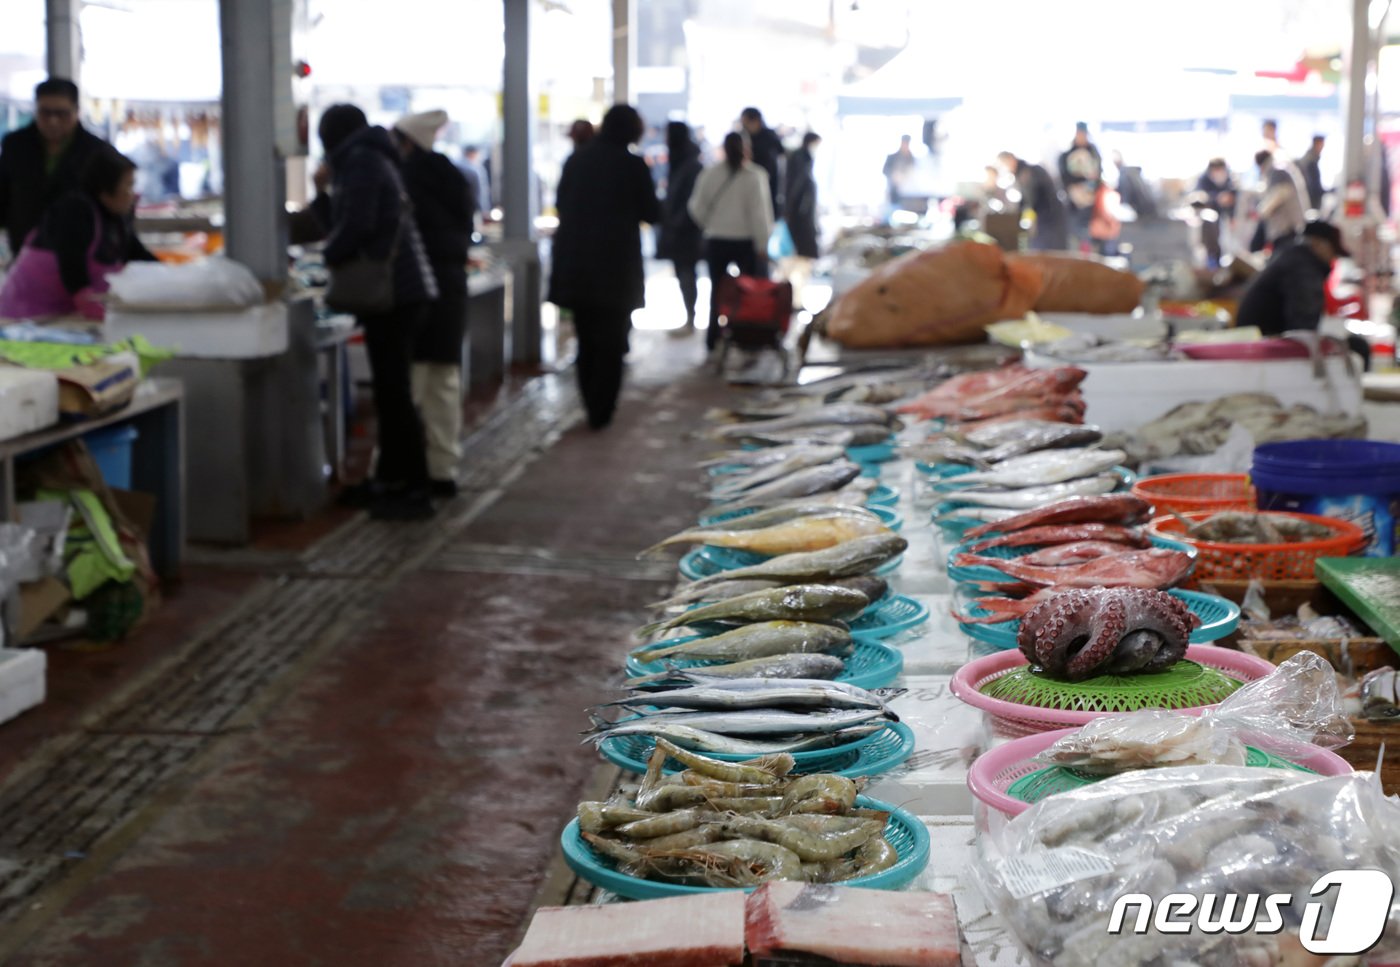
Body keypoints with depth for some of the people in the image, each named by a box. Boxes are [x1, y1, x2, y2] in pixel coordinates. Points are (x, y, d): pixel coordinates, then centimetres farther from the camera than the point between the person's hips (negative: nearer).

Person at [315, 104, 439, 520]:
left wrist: (331, 256, -1)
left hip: (393, 291, -10)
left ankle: (415, 491, -8)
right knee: (390, 390, 15)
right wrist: (324, 195, 17)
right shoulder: (371, 160, 22)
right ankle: (390, 479, 23)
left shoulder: (360, 162, -8)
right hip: (398, 289, 10)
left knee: (394, 392, -9)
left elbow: (356, 225, -17)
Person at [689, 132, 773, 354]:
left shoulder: (709, 174, -2)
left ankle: (714, 340, 15)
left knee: (718, 290, 13)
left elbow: (697, 208, 3)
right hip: (747, 241, -3)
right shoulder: (754, 176, -13)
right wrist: (763, 244, -10)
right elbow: (759, 212, -16)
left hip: (716, 241, 3)